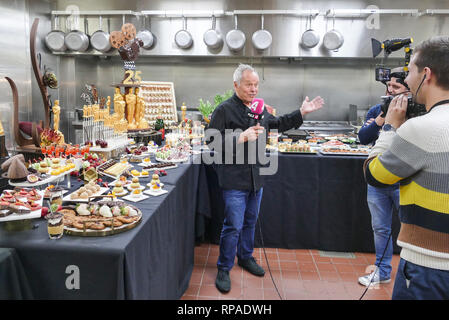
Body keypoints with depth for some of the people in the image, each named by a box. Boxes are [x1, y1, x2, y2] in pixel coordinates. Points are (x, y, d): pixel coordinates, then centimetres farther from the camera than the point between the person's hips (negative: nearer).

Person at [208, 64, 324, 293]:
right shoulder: (224, 110, -11)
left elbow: (278, 124, 26)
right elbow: (214, 142, -17)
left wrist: (301, 113, 19)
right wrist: (241, 138, -25)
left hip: (256, 177, 7)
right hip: (234, 179, -7)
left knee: (250, 221, 19)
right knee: (233, 226, -4)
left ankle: (246, 257, 39)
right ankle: (223, 269, 14)